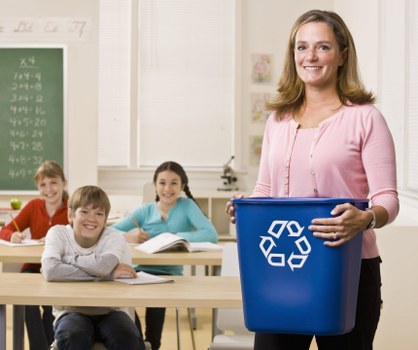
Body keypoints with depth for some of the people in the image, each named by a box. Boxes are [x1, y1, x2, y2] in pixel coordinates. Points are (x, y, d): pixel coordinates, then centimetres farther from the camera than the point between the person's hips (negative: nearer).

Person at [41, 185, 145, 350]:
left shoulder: (114, 238, -4)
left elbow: (103, 265, -27)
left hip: (109, 311, 1)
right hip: (72, 312, -1)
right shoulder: (58, 234, -5)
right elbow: (50, 271, -26)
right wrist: (108, 274, -24)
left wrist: (66, 259, -14)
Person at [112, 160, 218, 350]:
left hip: (169, 274, -2)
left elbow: (211, 235, -16)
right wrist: (127, 236, -19)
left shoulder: (187, 206, 0)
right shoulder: (145, 211, 8)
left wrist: (174, 237, -22)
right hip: (140, 271, 2)